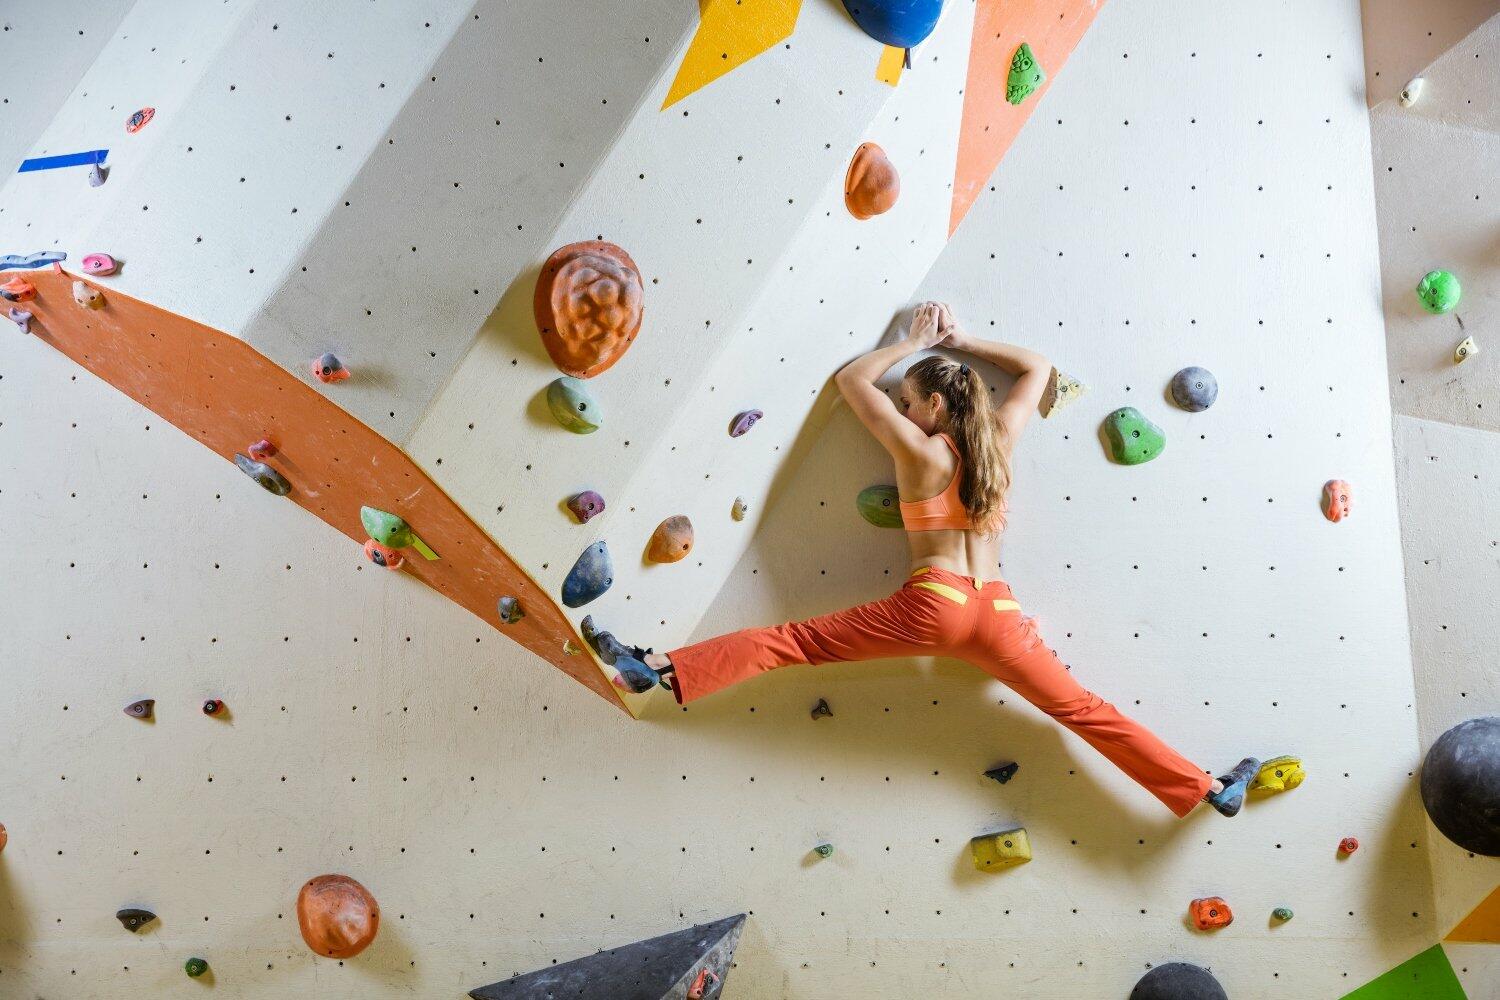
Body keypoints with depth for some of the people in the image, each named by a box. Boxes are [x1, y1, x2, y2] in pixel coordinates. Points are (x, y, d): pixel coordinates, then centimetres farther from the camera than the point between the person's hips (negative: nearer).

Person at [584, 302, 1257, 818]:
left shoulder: (920, 452, 2)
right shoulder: (998, 443, 12)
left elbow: (853, 380, 10)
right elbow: (1036, 368, 28)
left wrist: (917, 340, 19)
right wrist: (961, 341, 26)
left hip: (932, 607, -4)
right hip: (997, 613, 4)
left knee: (795, 641, -3)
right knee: (1083, 710, 12)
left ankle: (658, 669, -9)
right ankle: (1211, 790, 16)